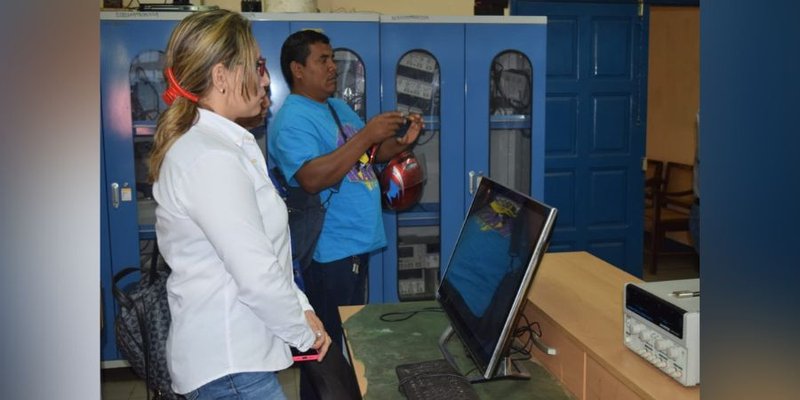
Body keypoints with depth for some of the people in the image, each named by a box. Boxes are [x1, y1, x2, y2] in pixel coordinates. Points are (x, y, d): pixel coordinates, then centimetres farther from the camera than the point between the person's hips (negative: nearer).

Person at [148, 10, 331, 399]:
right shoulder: (210, 159, -22)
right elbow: (256, 274, -23)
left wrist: (300, 307, 7)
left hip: (231, 351, 10)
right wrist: (304, 332, -8)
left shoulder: (217, 144, 11)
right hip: (229, 366, -10)